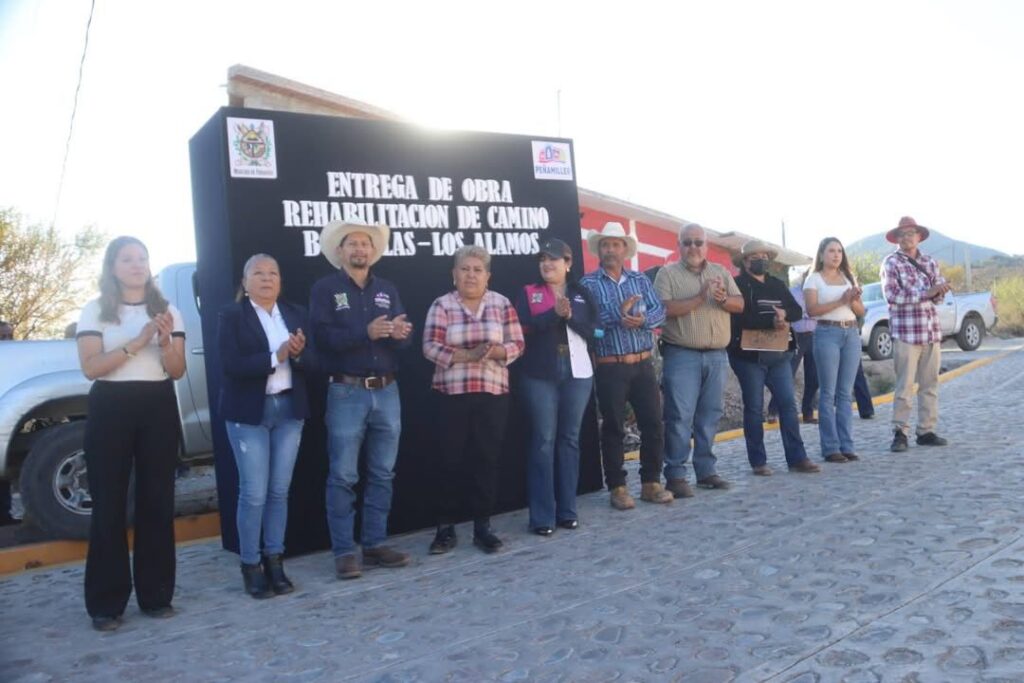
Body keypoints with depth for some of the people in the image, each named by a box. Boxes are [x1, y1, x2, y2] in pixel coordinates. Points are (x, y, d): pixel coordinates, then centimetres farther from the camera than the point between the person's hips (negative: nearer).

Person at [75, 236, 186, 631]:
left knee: (157, 501, 5)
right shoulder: (95, 311, 4)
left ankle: (156, 595, 14)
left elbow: (177, 371, 4)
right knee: (108, 503, 0)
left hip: (159, 407, 2)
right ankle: (106, 603, 8)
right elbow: (90, 367, -8)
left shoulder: (167, 311, 10)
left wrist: (166, 342, -16)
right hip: (110, 408, -2)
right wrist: (136, 343, -18)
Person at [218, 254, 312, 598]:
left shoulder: (296, 314, 10)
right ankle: (250, 565, 12)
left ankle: (275, 561, 19)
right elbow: (232, 366, -13)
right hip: (249, 412, -4)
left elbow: (311, 364, 5)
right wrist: (275, 357, -20)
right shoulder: (231, 316, -2)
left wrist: (298, 354, -15)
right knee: (254, 493, -2)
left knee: (280, 490, 8)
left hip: (289, 409, 4)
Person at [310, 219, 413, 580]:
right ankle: (344, 551, 9)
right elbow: (322, 336, -14)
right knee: (343, 476, 0)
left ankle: (375, 544, 21)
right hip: (347, 393, -4)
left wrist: (400, 334, -18)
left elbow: (406, 339, 6)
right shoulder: (324, 289, 1)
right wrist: (366, 333, -25)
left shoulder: (388, 290, 14)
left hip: (387, 391, 5)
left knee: (382, 474, 10)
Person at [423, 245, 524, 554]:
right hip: (452, 394, -1)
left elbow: (517, 345, 3)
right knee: (451, 460, 1)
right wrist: (466, 356, -21)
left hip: (493, 393, 1)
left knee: (487, 459, 5)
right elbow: (431, 347, -8)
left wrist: (495, 351, -18)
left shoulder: (502, 304, 6)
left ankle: (483, 526, 15)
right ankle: (446, 528, 12)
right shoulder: (441, 305, 1)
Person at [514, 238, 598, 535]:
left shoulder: (581, 294, 12)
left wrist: (570, 315, -17)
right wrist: (555, 313, -19)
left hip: (577, 374, 2)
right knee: (543, 441, -4)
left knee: (570, 439, 7)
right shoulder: (529, 293, 7)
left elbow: (590, 329, -1)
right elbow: (525, 327, -10)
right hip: (540, 376, -2)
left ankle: (567, 509, 16)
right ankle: (542, 516, 0)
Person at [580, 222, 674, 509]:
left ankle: (651, 483, 18)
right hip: (610, 367, -3)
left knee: (653, 423, 5)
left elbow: (660, 312, 1)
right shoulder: (588, 283, 0)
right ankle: (617, 487, 13)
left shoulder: (641, 279, 11)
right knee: (613, 428, 4)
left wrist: (642, 319, -20)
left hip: (643, 364, 3)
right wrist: (618, 314, -23)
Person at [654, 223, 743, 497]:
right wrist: (699, 298, -18)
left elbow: (740, 305, 10)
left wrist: (724, 299, -12)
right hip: (681, 356, -5)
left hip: (717, 355, 5)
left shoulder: (721, 272, 14)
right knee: (680, 417, -6)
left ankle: (706, 470, 20)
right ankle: (675, 475, -1)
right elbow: (664, 309, -13)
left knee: (710, 416, 10)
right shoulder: (668, 274, 0)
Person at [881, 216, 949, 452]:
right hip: (905, 331, -5)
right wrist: (924, 293, -17)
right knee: (905, 385, -6)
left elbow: (938, 295, 12)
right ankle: (900, 433, -1)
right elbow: (891, 294, -12)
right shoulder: (891, 262, 0)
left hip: (931, 330, 5)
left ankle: (926, 430, 14)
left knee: (930, 384, 7)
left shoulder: (930, 262, 15)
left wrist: (939, 290, -11)